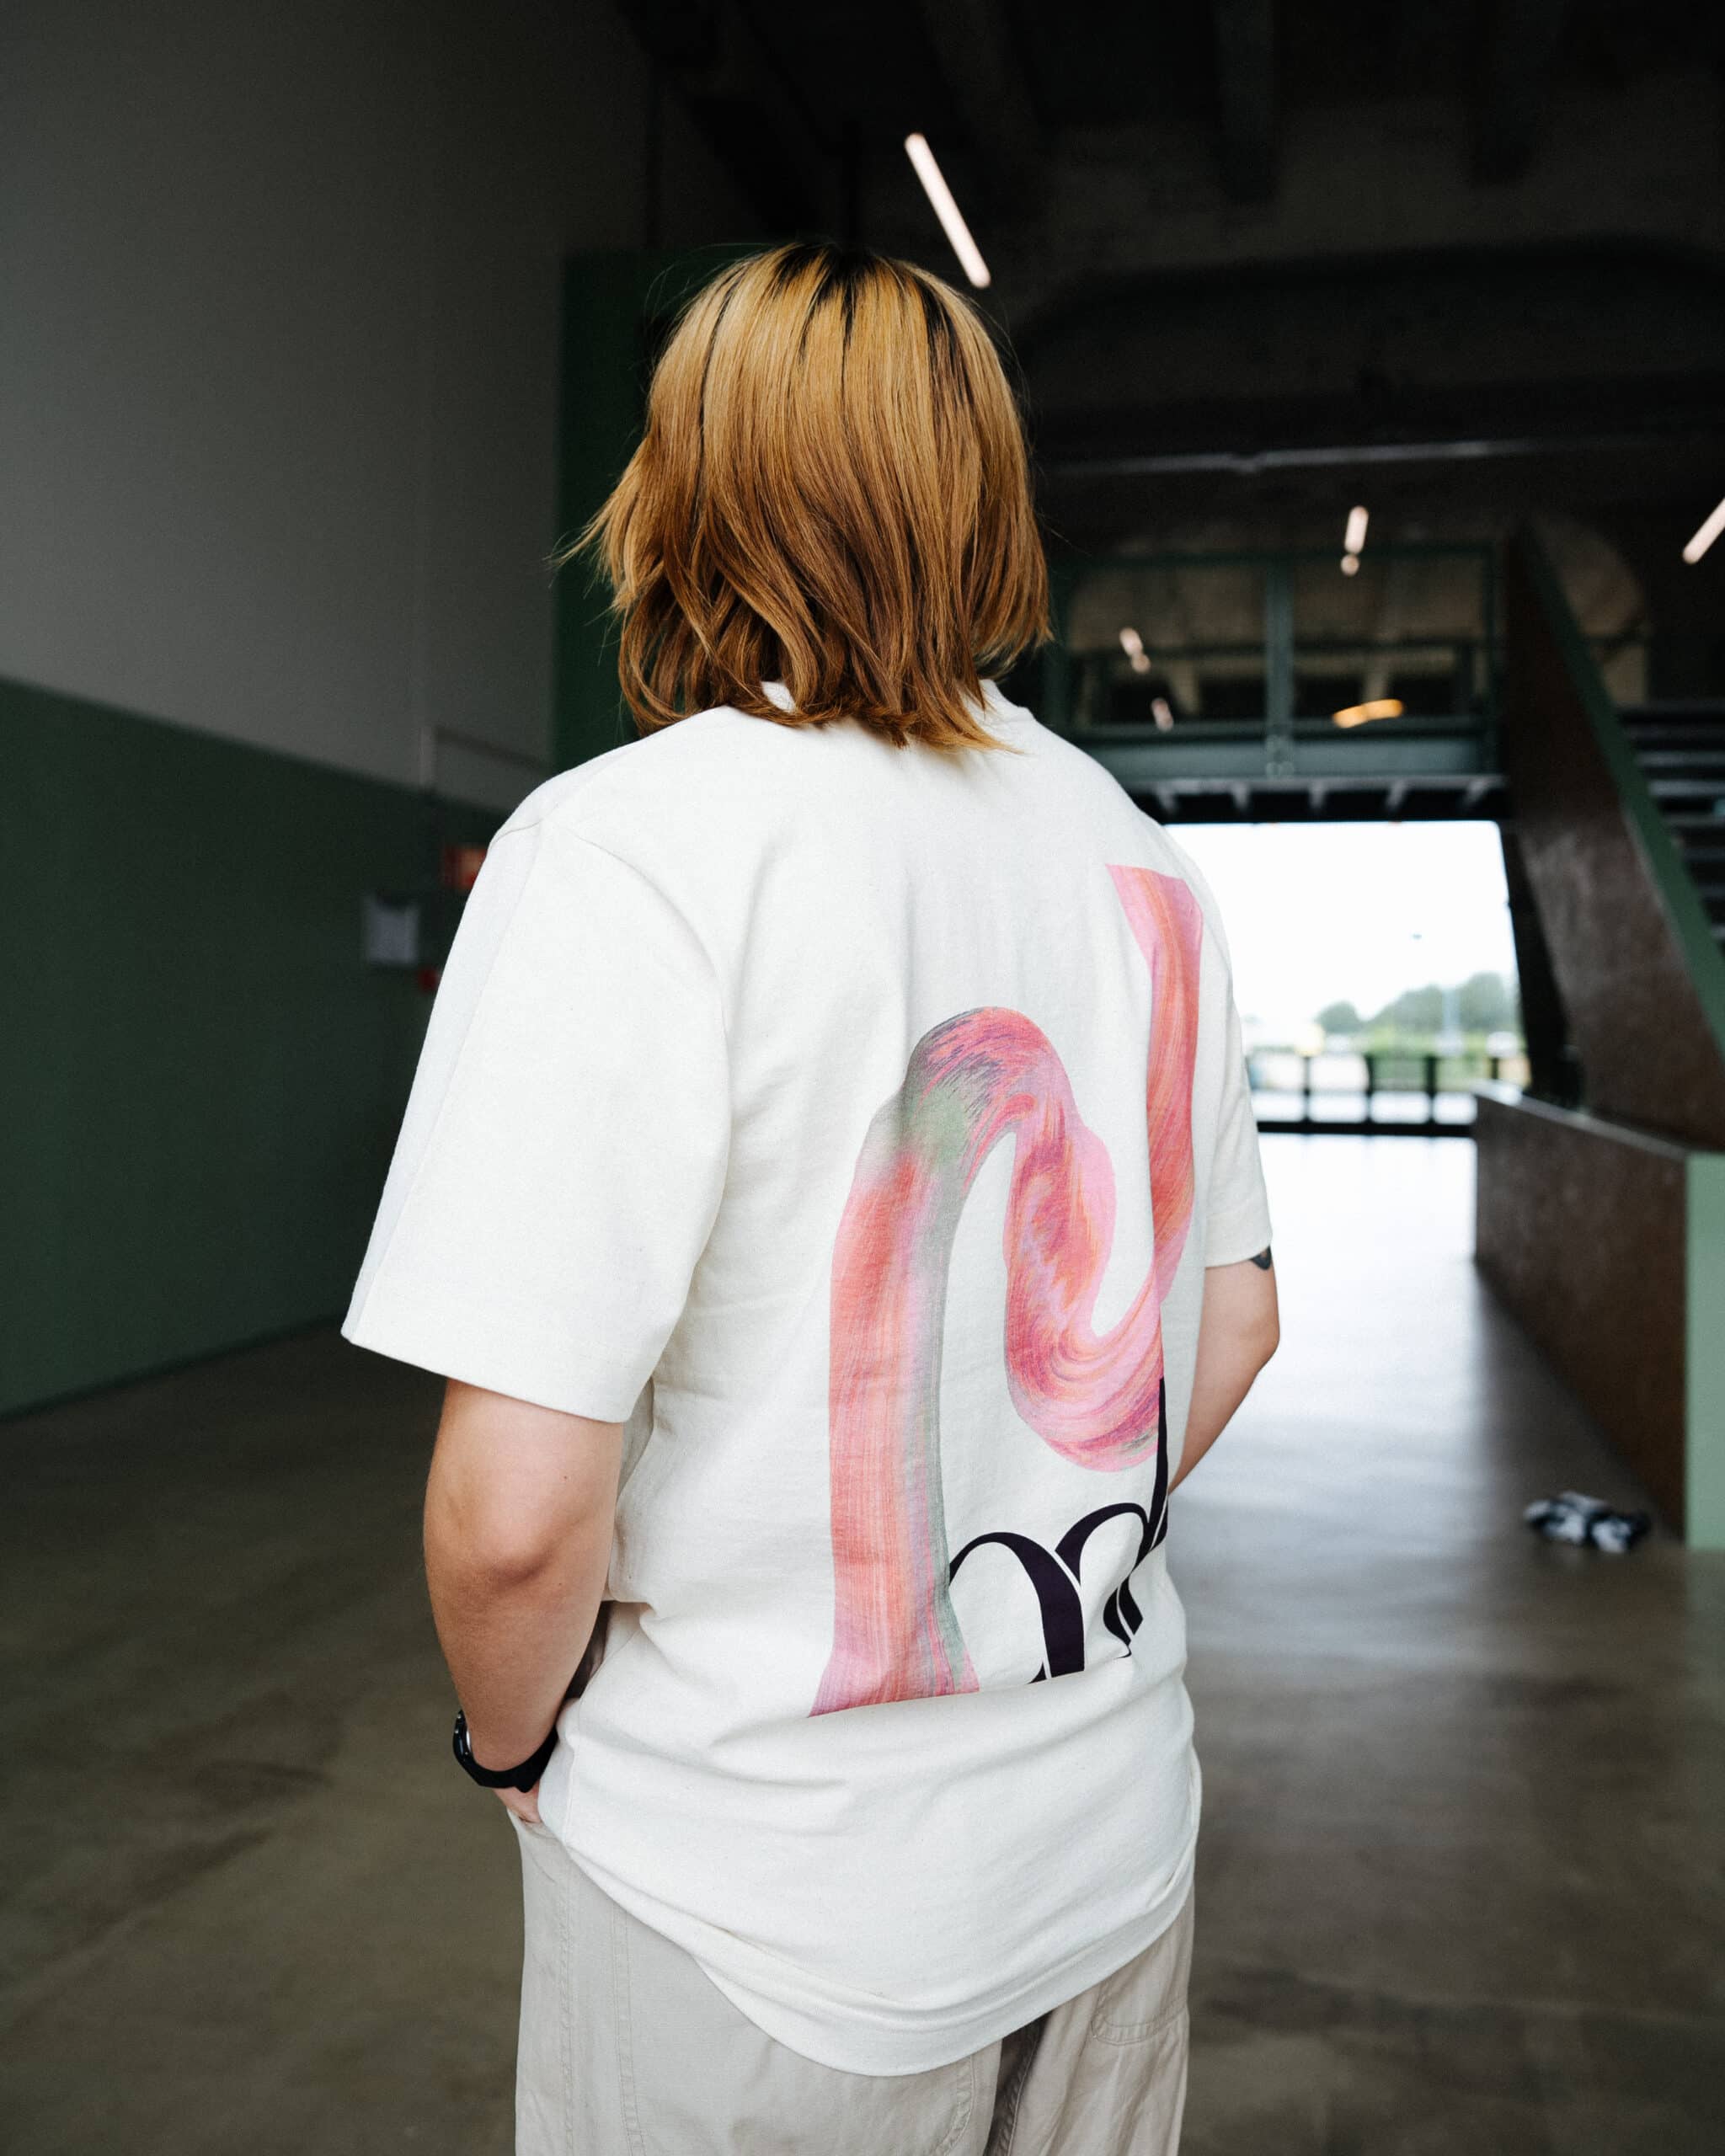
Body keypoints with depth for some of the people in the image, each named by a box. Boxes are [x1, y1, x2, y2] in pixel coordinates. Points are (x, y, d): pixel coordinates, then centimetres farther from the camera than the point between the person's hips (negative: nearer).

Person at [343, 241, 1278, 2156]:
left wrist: (515, 1736, -5)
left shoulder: (629, 846, -21)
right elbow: (1235, 1321, 7)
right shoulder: (1144, 863, -1)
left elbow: (518, 1511, -25)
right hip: (1116, 1838, 6)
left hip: (768, 1909, -5)